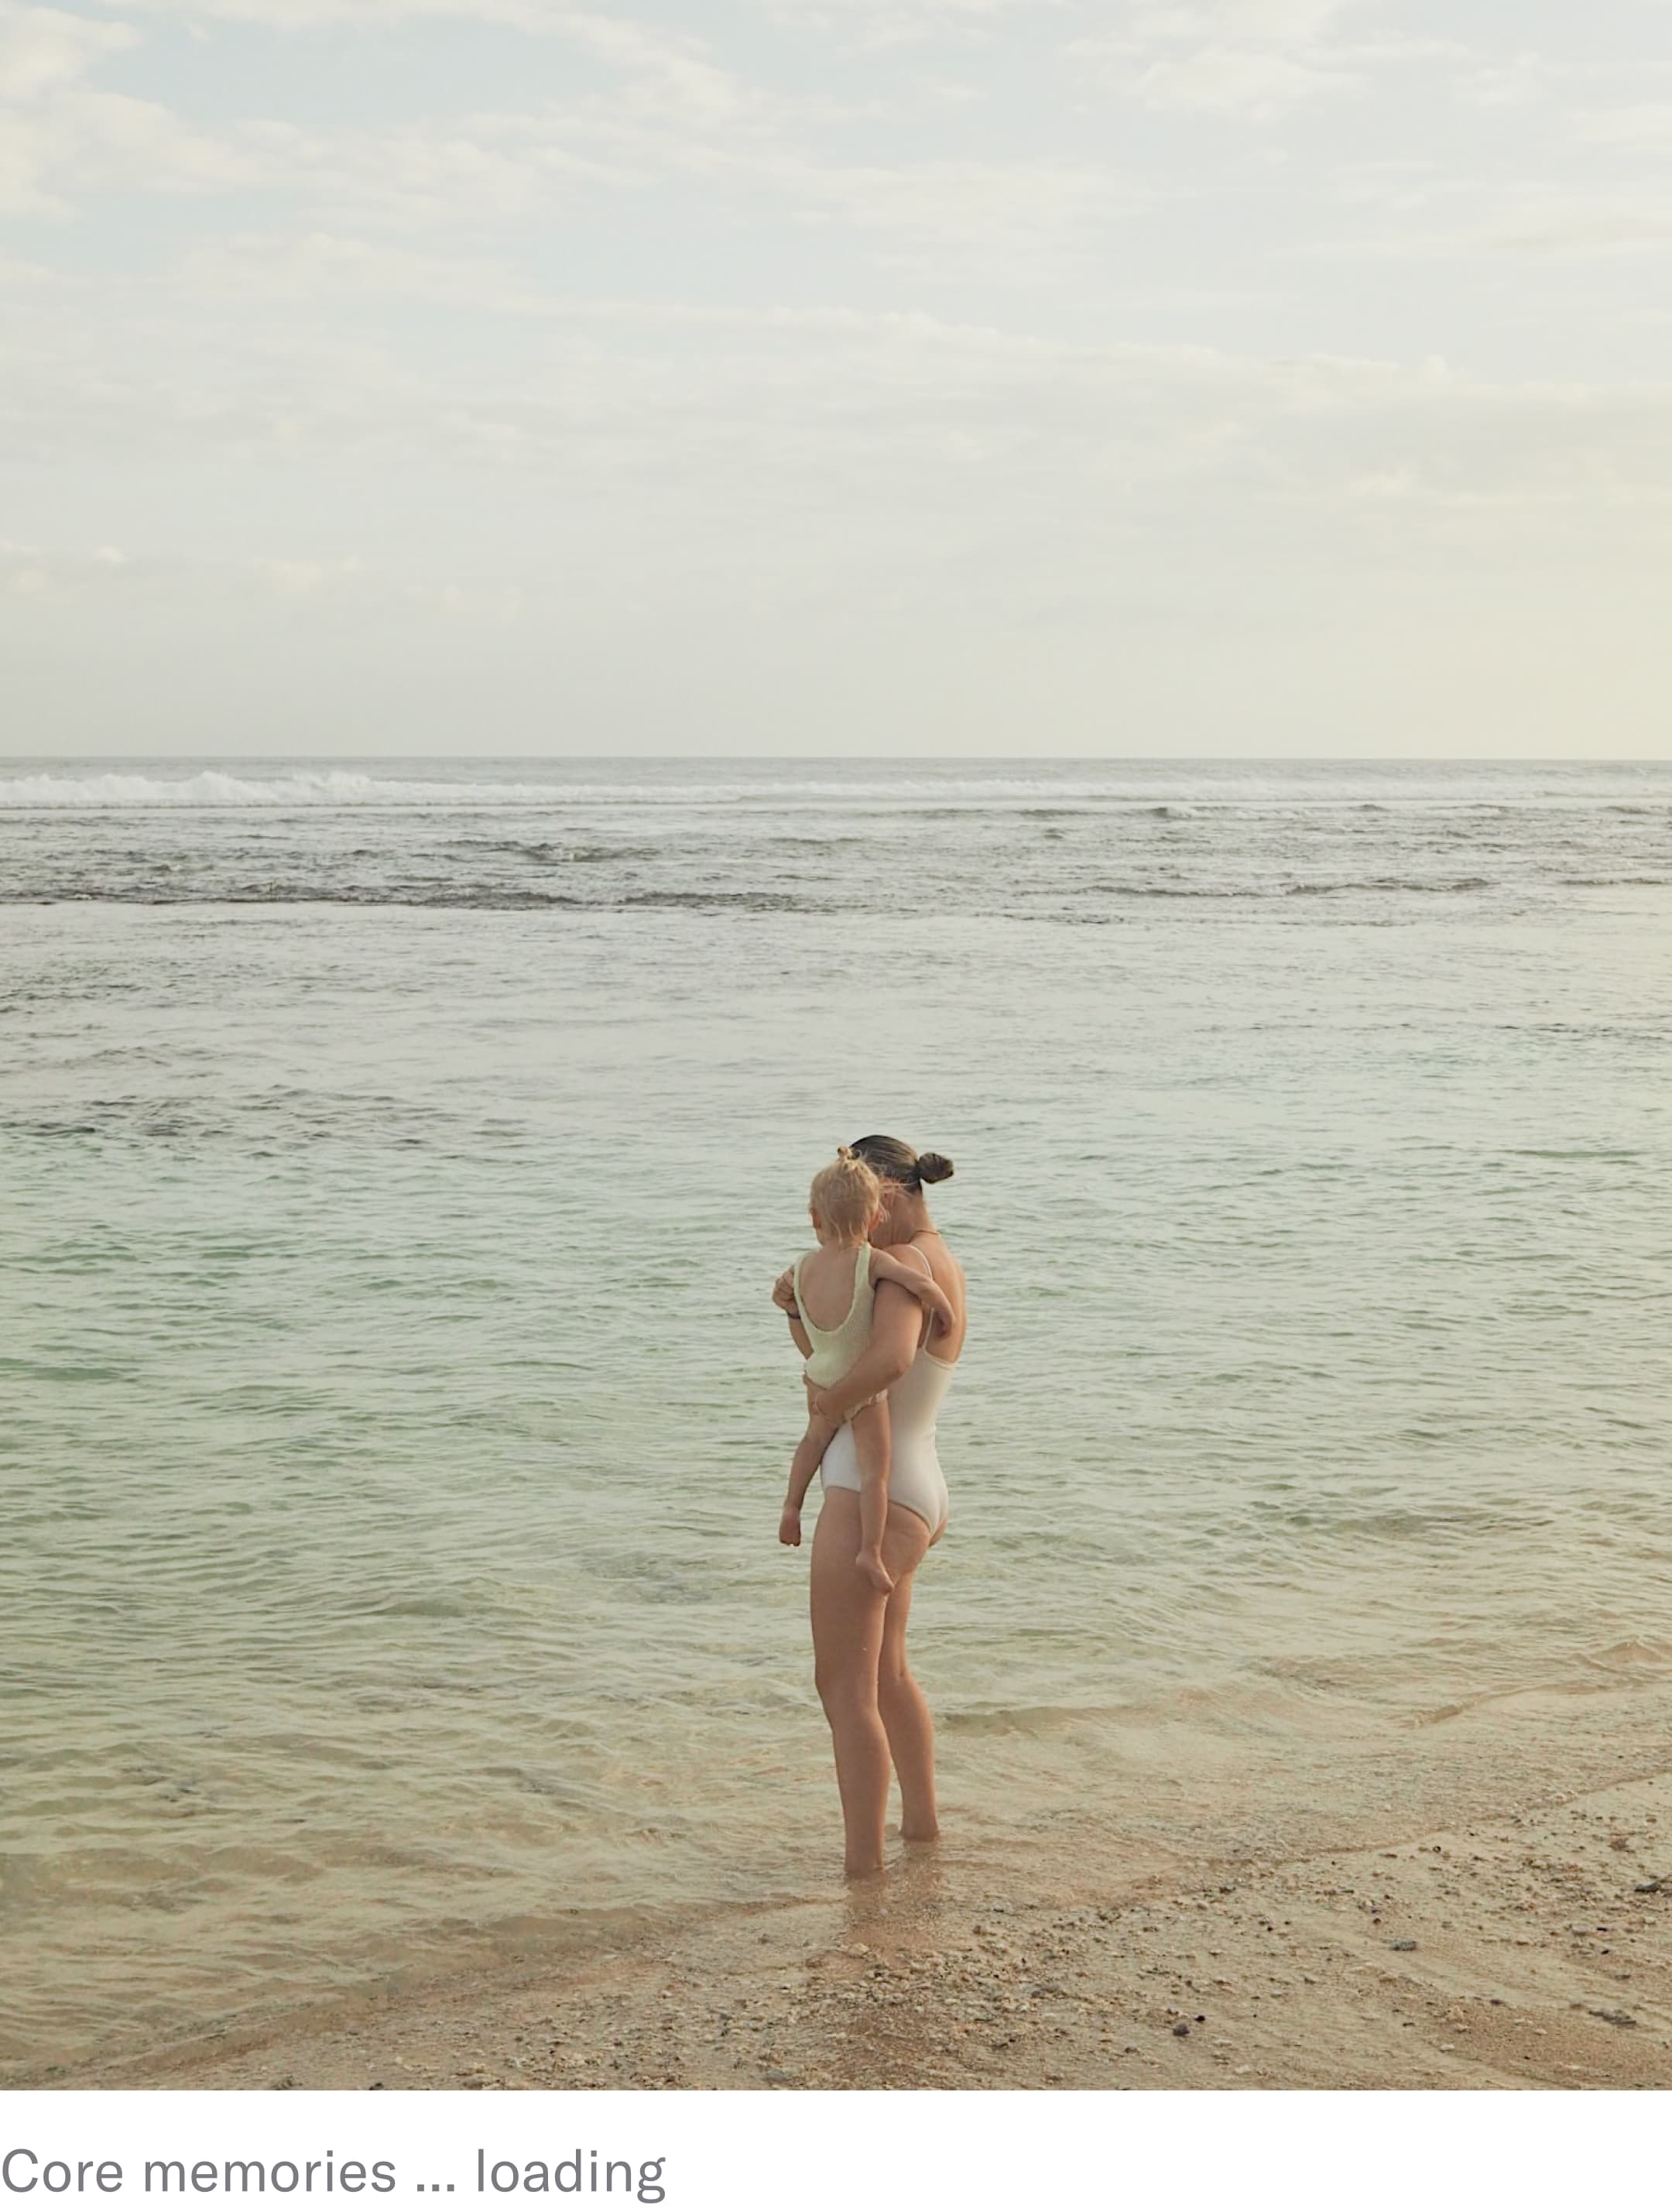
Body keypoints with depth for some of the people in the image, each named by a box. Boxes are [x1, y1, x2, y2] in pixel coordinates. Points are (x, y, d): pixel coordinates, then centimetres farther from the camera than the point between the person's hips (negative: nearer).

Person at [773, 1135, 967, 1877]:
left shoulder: (907, 1265, -17)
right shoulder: (940, 1265, 13)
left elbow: (889, 1358, -39)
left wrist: (831, 1399, -22)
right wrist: (798, 1305, -3)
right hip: (914, 1492, 11)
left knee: (844, 1686, -3)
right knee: (887, 1670, 26)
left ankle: (863, 1861, 1)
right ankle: (921, 1820, 40)